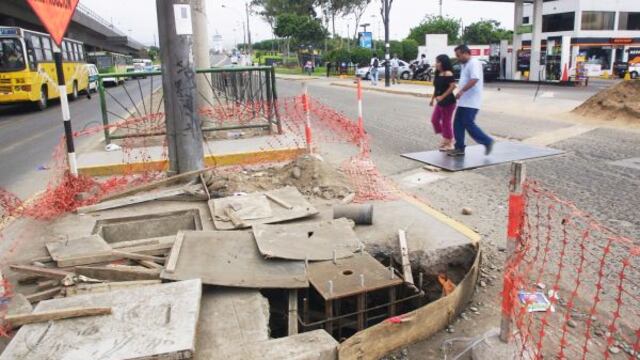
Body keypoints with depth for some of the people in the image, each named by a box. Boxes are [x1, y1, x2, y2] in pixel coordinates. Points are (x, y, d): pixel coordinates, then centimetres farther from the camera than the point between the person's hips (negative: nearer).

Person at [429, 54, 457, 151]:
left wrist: (442, 96, -26)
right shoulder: (438, 74, 11)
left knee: (446, 122, -1)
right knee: (434, 119, 9)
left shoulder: (448, 73, -15)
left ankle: (449, 144, 12)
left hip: (448, 102, -9)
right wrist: (433, 98, 19)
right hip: (440, 102, 9)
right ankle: (445, 138, 25)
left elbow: (453, 86, -24)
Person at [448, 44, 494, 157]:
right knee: (458, 124, 7)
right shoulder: (465, 65, 18)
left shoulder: (474, 63, -13)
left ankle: (487, 141, 4)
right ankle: (459, 148, 12)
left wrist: (462, 91, -28)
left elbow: (474, 79, -27)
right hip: (464, 101, 10)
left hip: (471, 102, -10)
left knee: (469, 124, -10)